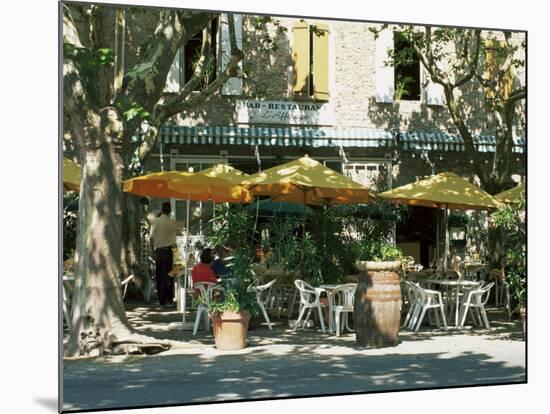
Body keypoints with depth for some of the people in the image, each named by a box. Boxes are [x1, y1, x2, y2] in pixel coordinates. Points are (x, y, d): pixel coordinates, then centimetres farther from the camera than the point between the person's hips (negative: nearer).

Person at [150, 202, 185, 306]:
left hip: (157, 251, 6)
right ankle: (164, 300, -4)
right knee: (166, 275, -3)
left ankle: (161, 299, 16)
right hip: (167, 250, -6)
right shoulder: (171, 223, -11)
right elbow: (185, 225, -7)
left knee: (159, 275, 10)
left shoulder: (155, 222, 4)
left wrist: (153, 251, 14)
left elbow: (151, 238, 6)